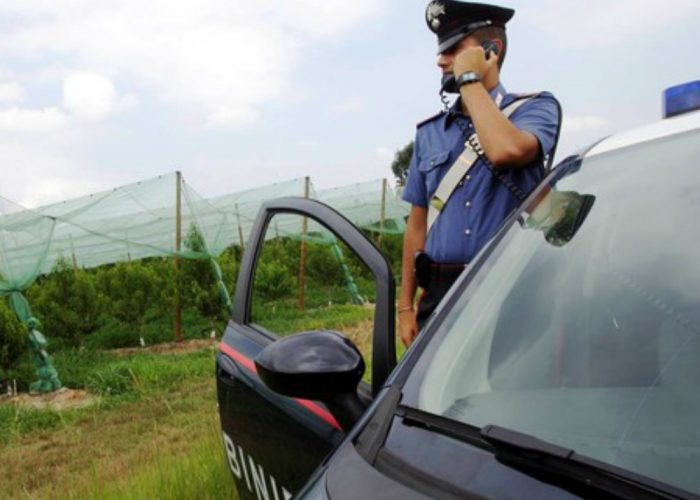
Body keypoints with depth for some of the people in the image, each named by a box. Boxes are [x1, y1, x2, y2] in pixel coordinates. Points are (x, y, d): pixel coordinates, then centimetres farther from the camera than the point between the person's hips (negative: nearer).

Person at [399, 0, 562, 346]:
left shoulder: (536, 108, 3)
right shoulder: (430, 132, 14)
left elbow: (505, 151, -22)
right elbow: (417, 224, 14)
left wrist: (470, 80, -8)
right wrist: (406, 306, 9)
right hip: (439, 296, 4)